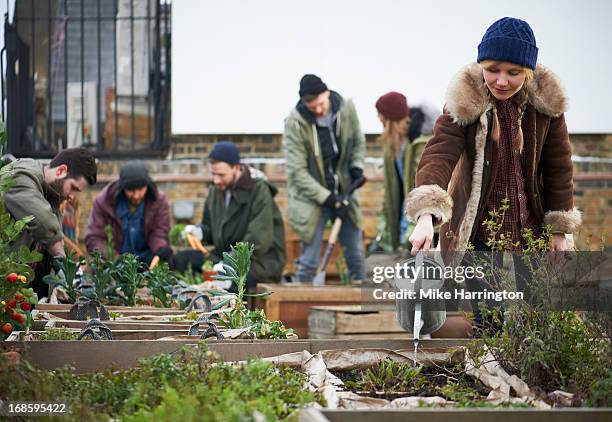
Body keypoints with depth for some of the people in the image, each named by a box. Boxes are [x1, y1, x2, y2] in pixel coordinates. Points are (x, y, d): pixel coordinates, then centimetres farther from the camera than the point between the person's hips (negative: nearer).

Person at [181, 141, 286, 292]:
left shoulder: (259, 190, -13)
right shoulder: (216, 190, 11)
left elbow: (259, 241, -22)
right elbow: (209, 227, 22)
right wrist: (199, 232, -3)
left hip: (260, 261, -7)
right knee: (180, 260, -14)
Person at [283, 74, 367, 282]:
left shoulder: (346, 109, -7)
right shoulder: (295, 123, -19)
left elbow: (358, 142, 13)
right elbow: (297, 171, -18)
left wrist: (356, 167, -6)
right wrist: (328, 199, -21)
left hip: (343, 193, 4)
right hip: (312, 199, -4)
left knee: (355, 255, 12)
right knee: (309, 261, -3)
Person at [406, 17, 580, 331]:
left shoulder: (546, 101, -9)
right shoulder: (464, 102, -17)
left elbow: (558, 166, 1)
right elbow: (438, 155, -30)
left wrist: (559, 229, 1)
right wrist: (426, 216, -48)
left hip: (531, 226, 2)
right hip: (478, 229, -2)